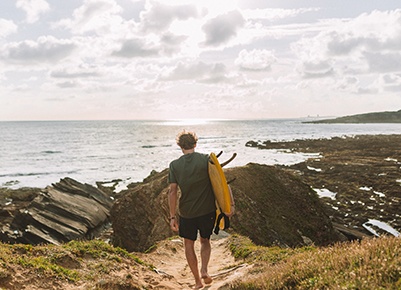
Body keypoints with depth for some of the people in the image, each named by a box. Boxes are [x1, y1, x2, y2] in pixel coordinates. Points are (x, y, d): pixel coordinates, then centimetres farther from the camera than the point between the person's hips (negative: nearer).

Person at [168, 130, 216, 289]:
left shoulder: (175, 165, -6)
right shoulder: (207, 159, -7)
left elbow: (172, 192, -9)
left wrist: (172, 217, -3)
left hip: (187, 212, -1)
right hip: (208, 210, 1)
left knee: (189, 245, 19)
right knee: (205, 241, 24)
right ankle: (204, 270, 3)